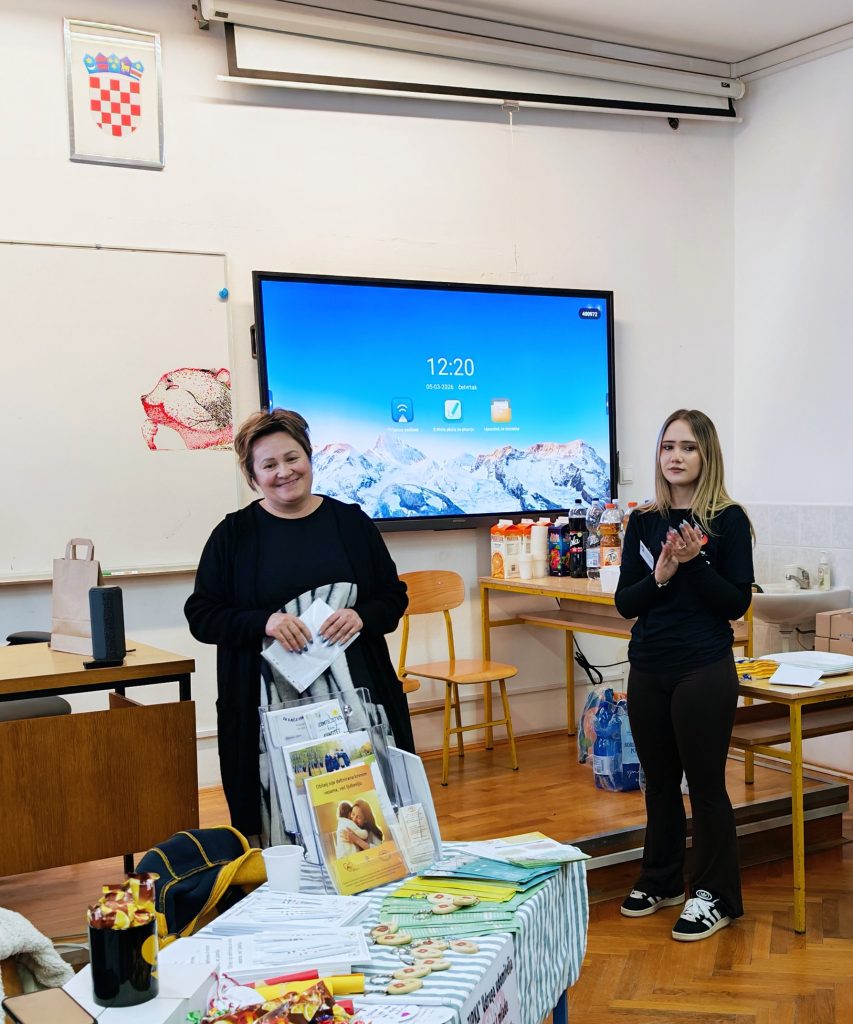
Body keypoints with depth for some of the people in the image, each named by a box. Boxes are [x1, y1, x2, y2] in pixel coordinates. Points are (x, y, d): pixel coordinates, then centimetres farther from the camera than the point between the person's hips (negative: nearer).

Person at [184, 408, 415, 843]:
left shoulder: (351, 522, 9)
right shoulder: (233, 534, 4)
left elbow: (394, 597, 12)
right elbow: (201, 615, 2)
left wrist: (362, 616, -10)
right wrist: (264, 622, -14)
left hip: (354, 693, 2)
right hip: (272, 702, -1)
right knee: (284, 820, -1)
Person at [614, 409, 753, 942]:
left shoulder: (728, 520, -6)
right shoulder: (644, 522, 6)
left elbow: (738, 602, -9)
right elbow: (625, 602, 3)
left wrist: (695, 562, -21)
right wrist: (661, 574, -15)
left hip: (705, 672, -4)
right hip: (648, 671, 5)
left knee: (705, 783, 4)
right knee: (659, 780, 16)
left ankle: (716, 895, 19)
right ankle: (662, 880, 33)